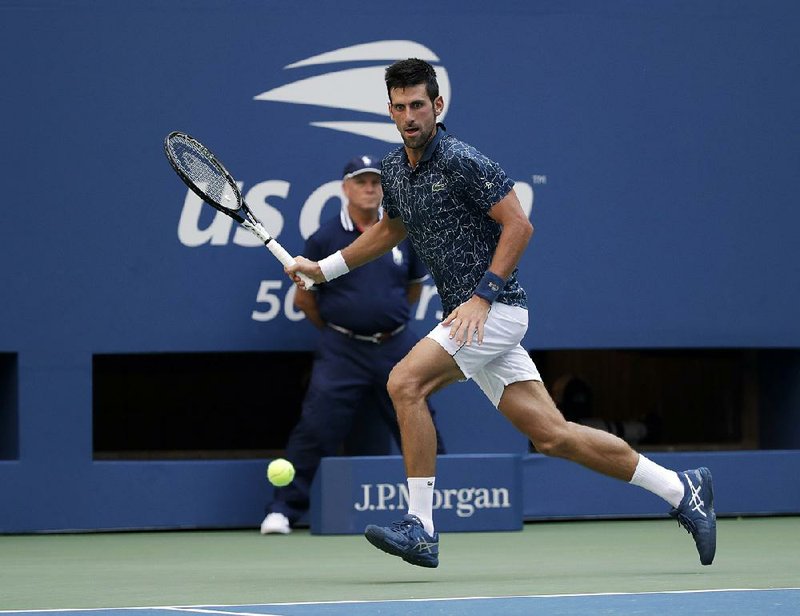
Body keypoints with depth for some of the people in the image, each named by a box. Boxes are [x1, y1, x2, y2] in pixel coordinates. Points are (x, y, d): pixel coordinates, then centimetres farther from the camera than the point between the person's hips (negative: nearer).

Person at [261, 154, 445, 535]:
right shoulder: (325, 239, -2)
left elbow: (414, 287, 20)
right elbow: (304, 298, 7)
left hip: (395, 349, 2)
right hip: (342, 351, -2)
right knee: (316, 430, -10)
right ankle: (283, 510, -6)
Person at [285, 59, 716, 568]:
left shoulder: (462, 161, -13)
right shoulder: (394, 169, 12)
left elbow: (519, 226, -14)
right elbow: (390, 230, 31)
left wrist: (481, 295, -19)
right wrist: (322, 268, 28)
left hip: (495, 309, -8)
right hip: (469, 317, 8)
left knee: (406, 382, -20)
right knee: (553, 436, 5)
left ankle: (421, 529, -16)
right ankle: (682, 491, 13)